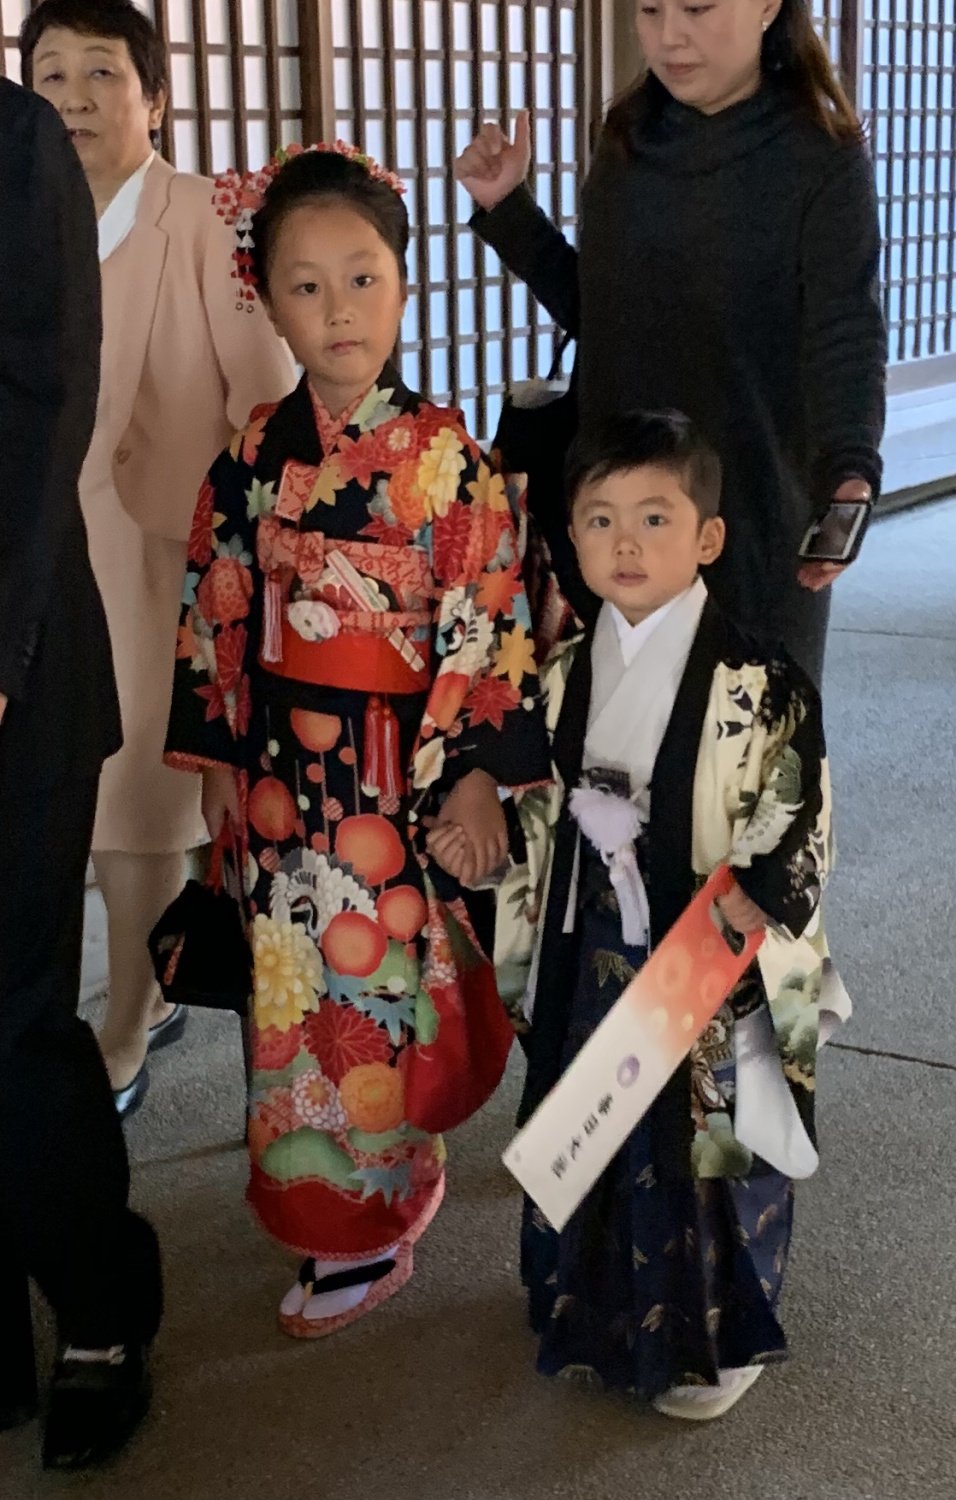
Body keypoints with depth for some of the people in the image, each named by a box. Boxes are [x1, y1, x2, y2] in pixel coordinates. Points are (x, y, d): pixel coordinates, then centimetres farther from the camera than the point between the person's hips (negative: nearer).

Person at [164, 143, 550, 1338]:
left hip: (407, 774, -4)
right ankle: (358, 1192, 32)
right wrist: (215, 758, 7)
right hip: (286, 774, 4)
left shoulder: (447, 458, -10)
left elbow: (489, 624, -9)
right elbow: (216, 616, 7)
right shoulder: (254, 458, 2)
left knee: (384, 986, 4)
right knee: (295, 989, 12)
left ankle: (371, 1222, 22)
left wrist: (479, 769, -11)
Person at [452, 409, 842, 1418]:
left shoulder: (761, 689, -16)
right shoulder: (565, 675, 1)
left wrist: (747, 919, -21)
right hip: (588, 964, 5)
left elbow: (794, 842, -14)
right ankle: (597, 1306, 42)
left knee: (706, 1152, 9)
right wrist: (531, 934, 9)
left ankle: (715, 1340, 31)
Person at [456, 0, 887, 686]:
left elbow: (847, 339, -20)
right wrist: (508, 209, 2)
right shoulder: (627, 139, 7)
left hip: (753, 504, -4)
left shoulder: (822, 159, -10)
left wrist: (846, 475, -37)